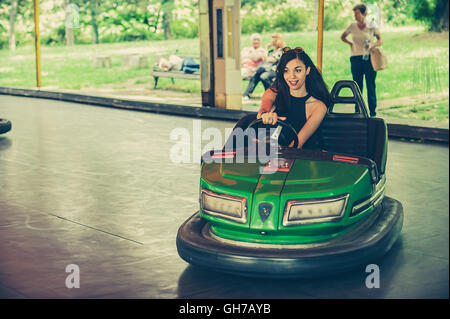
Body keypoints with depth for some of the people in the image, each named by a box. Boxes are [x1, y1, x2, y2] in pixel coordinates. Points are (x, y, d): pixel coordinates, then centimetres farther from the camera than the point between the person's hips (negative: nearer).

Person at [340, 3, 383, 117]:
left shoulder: (371, 27, 0)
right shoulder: (352, 26, 5)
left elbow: (380, 40, 10)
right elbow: (343, 37, 21)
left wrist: (372, 45, -9)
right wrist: (350, 44, 6)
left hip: (369, 58, -2)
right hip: (356, 58, 2)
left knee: (371, 86, -2)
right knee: (357, 86, 5)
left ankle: (373, 113, 4)